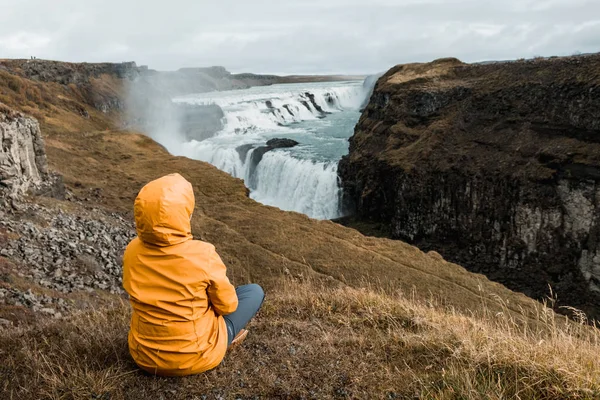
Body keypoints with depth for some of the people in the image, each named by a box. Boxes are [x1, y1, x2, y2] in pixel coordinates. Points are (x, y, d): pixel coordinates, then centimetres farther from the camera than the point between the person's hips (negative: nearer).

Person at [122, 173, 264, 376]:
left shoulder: (132, 251, -13)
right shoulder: (202, 255, -27)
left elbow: (138, 297, 5)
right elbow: (227, 305, -12)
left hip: (143, 354, 5)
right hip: (195, 357, -5)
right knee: (254, 292, 10)